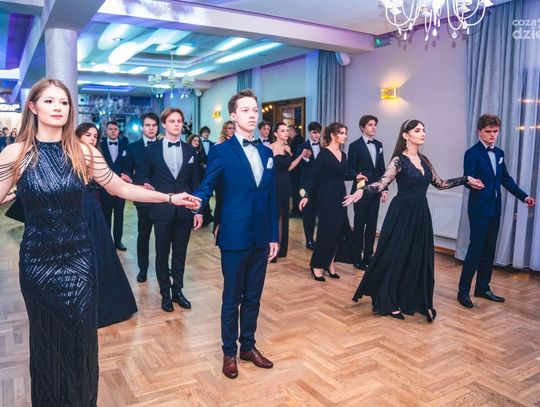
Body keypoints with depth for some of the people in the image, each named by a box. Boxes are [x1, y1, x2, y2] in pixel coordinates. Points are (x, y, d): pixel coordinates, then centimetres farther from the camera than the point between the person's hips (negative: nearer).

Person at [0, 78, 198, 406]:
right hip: (37, 259, -1)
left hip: (79, 257, 1)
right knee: (46, 337, 16)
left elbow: (121, 188, -1)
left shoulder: (84, 153, -4)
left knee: (81, 336, 11)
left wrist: (171, 198, -3)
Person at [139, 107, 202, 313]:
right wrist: (146, 185, -13)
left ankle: (178, 291, 25)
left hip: (185, 210, 2)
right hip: (162, 210, -1)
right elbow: (144, 176, 11)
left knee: (180, 254, 11)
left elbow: (195, 183, 6)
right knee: (162, 254, 8)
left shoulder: (190, 151, 7)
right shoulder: (152, 150, 2)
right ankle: (165, 294, 23)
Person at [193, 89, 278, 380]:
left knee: (253, 298, 16)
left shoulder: (266, 153, 9)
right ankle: (229, 352, 28)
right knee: (232, 299, 9)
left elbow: (271, 198, 10)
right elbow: (206, 187, -10)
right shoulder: (222, 151, -6)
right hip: (235, 238, -5)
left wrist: (274, 236, 10)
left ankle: (248, 346, 34)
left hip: (261, 238, 5)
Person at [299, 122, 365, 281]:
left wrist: (355, 176, 2)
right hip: (326, 197, -7)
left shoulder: (343, 155, 10)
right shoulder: (324, 153, -10)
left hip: (340, 196, 7)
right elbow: (315, 176, -10)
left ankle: (329, 264, 19)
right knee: (326, 231, -5)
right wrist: (307, 196, -14)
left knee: (338, 231, 8)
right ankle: (316, 266, 8)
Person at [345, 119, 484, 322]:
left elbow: (439, 183, 18)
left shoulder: (424, 160, 11)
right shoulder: (399, 160, -11)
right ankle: (388, 302, 15)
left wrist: (466, 179, 19)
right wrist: (361, 191, -41)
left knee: (419, 258, 10)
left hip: (421, 214, 7)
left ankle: (414, 301, 23)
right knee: (396, 256, 1)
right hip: (402, 214, -7)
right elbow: (382, 183, -23)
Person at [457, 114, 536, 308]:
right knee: (475, 250, -7)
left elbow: (505, 179, 19)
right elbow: (468, 180, -19)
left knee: (489, 251, 11)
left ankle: (483, 288, 22)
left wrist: (523, 196, 15)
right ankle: (463, 291, 2)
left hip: (495, 209, 7)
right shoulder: (472, 153, -10)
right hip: (479, 210, -7)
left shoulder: (499, 153, 12)